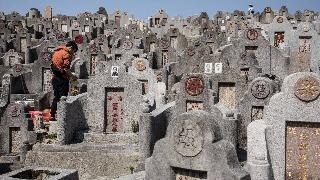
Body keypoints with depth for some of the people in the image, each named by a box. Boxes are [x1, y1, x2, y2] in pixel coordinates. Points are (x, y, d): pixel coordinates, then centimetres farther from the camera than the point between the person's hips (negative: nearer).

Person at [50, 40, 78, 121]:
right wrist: (72, 76, -5)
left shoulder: (57, 51, 16)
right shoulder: (66, 54, -11)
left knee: (56, 97, 15)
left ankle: (52, 115, 18)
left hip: (55, 77, 9)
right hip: (62, 79, -9)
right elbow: (66, 68, -18)